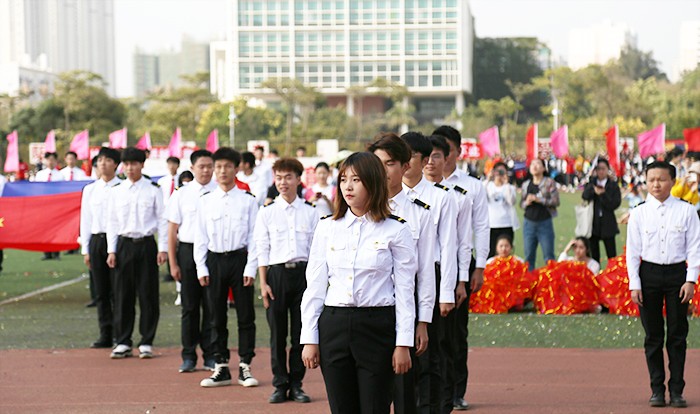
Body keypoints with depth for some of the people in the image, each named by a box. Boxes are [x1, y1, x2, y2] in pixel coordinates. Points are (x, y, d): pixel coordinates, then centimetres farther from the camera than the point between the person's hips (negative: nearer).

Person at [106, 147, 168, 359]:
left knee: (148, 295, 1)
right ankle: (123, 342, 12)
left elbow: (162, 219, 1)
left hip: (146, 244, -2)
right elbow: (112, 222, 9)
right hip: (124, 244, 2)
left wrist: (163, 248, -4)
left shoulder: (153, 190, 1)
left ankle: (146, 342, 9)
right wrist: (111, 250, 4)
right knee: (122, 295, 3)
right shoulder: (116, 191, 7)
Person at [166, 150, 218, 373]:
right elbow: (172, 230, 5)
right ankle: (188, 356, 14)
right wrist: (173, 263, 1)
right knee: (189, 306, 6)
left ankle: (210, 355, 14)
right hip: (188, 250, 1)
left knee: (212, 306, 4)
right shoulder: (181, 194, 2)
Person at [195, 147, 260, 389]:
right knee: (217, 317, 7)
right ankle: (221, 368, 15)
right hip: (214, 260, 2)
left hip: (240, 258, -2)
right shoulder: (205, 202, 6)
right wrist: (201, 269, 1)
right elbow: (200, 237, 7)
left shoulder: (248, 201, 0)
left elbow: (254, 237, -1)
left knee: (246, 316, 2)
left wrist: (250, 268, -8)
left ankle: (245, 367, 10)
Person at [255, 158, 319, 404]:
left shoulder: (310, 213, 4)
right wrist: (263, 283, -2)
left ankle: (296, 384, 15)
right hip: (277, 273, 0)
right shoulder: (267, 213, 3)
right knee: (277, 333, 3)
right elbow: (262, 250, 3)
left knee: (301, 332, 4)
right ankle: (280, 385, 13)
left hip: (303, 272, 0)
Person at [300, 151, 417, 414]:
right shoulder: (327, 228, 7)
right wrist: (309, 339, 4)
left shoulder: (395, 231, -2)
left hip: (376, 327, -3)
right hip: (333, 326, 3)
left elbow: (404, 291, -1)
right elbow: (314, 286, 8)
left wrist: (403, 343, -5)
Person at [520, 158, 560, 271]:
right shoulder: (525, 184, 12)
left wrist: (539, 199, -16)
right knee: (529, 256, 6)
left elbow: (556, 201, -7)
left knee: (548, 255, -1)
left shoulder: (549, 182, -1)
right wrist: (526, 203, -6)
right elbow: (521, 203, 17)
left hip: (545, 223, -4)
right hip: (529, 223, 4)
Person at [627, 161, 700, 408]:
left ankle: (676, 390, 8)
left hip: (677, 272, -1)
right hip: (649, 274, 1)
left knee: (678, 334, 2)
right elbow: (632, 250, 4)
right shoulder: (639, 213, 2)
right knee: (653, 335, 4)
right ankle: (657, 389, 11)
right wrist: (634, 284, -3)